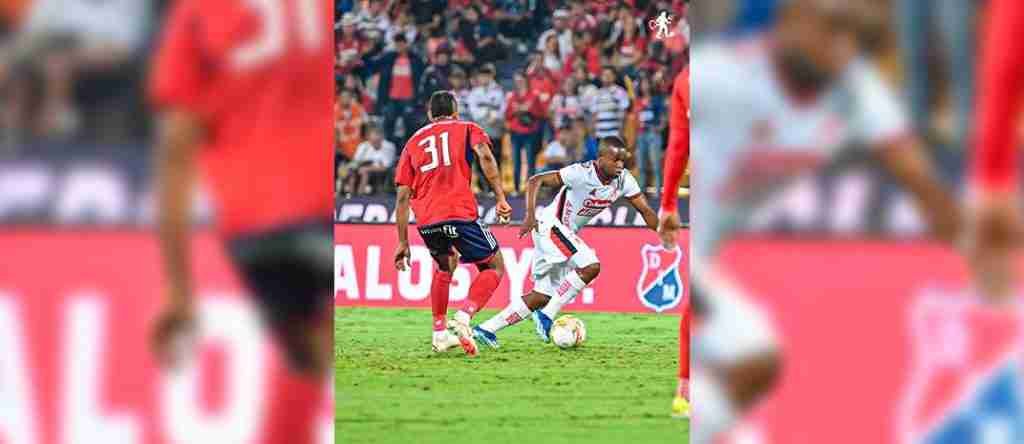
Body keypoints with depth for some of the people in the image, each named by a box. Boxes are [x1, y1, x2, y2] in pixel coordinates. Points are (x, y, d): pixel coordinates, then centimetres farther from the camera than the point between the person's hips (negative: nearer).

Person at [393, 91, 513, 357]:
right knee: (494, 267, 11)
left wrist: (403, 242, 20)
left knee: (445, 265, 31)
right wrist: (500, 198, -9)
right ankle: (463, 318, -12)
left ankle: (440, 333, 26)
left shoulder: (414, 142, 23)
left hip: (426, 222, 4)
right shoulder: (467, 129, 16)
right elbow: (485, 156, -7)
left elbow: (403, 196, 18)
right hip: (460, 214, -4)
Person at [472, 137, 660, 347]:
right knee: (590, 266, -24)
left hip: (566, 233, 8)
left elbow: (645, 211, 3)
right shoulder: (582, 173, -24)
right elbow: (536, 181, -24)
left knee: (544, 296, 8)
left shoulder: (623, 180, -3)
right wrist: (530, 215, -35)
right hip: (550, 225, -8)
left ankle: (487, 328, 13)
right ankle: (547, 315, -17)